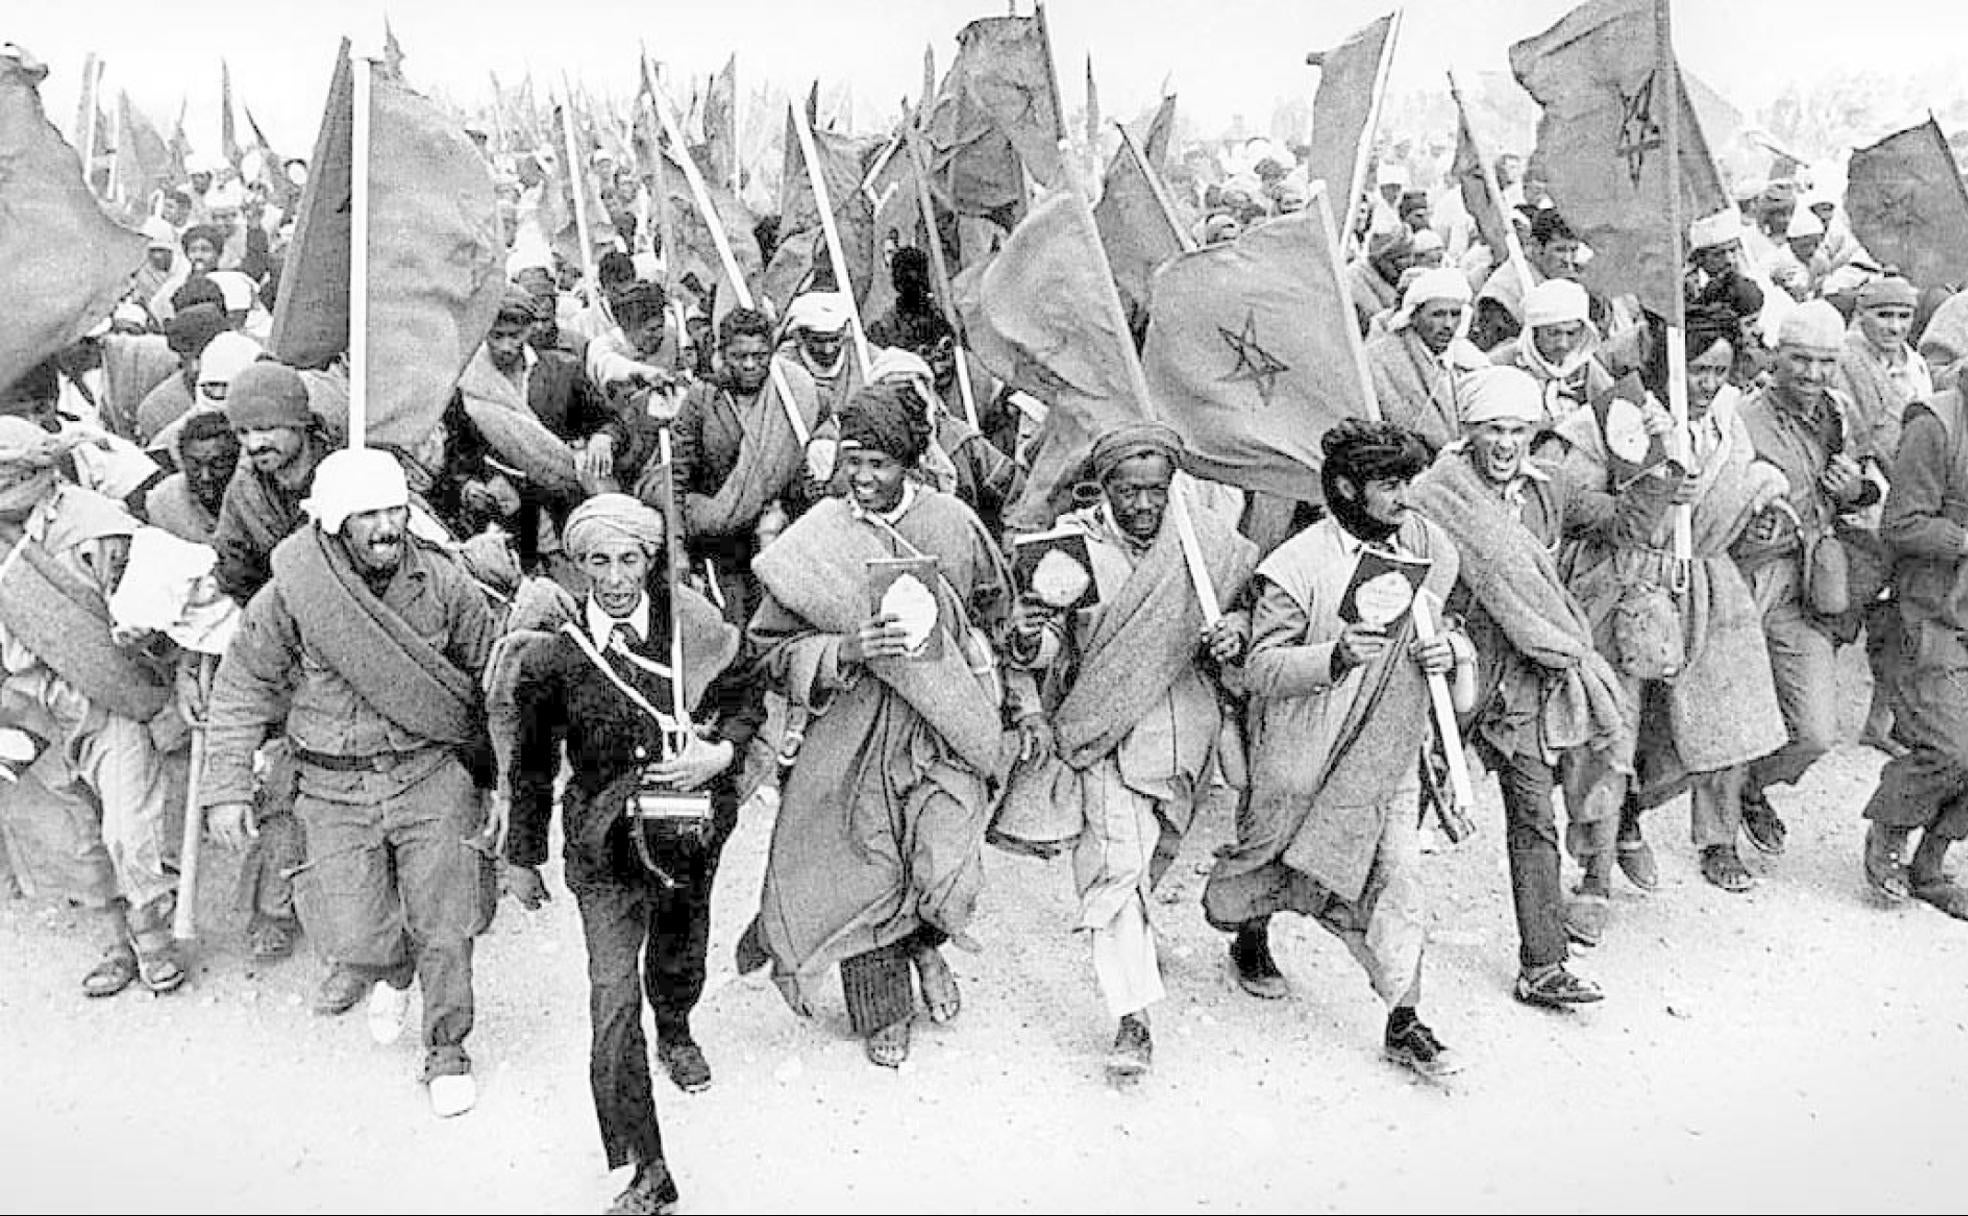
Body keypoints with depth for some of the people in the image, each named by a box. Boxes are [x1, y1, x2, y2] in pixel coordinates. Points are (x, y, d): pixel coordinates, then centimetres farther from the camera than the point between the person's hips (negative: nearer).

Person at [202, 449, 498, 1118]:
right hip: (335, 787, 0)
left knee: (444, 926, -1)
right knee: (354, 938, -3)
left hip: (432, 773, 0)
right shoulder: (288, 596, -9)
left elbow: (488, 678, 7)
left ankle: (447, 1050, 23)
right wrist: (227, 787, -2)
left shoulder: (444, 584, -6)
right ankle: (392, 974, 35)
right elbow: (242, 692, 1)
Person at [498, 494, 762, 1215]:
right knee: (614, 1000, -11)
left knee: (680, 955, 25)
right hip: (606, 846, -2)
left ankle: (675, 1033, 61)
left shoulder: (694, 625, -10)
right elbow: (532, 764, 1)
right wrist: (522, 857, 9)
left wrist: (720, 751, -16)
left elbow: (747, 700, 4)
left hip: (693, 827, 2)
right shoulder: (553, 658, -11)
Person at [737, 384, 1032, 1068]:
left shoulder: (954, 524, -2)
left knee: (946, 869, -9)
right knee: (868, 869, 6)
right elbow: (772, 651, -5)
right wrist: (844, 651, -21)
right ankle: (882, 1010, 33)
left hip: (946, 726, 1)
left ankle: (926, 944, 30)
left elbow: (999, 613, 15)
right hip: (854, 734, 0)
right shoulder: (813, 543, -7)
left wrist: (1012, 688, 20)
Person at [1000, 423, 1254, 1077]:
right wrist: (1028, 638, -32)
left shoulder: (1207, 541, -2)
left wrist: (1233, 632, -12)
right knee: (1116, 863, -15)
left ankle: (1136, 941, 51)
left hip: (1183, 731, 3)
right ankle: (1133, 1021, -8)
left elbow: (1248, 606, 11)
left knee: (1150, 861, 20)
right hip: (1104, 729, -3)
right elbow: (1053, 645, -8)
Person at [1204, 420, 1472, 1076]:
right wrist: (1335, 656, -34)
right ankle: (1250, 938, 48)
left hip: (1391, 750, 4)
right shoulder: (1297, 566, -17)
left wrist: (1450, 651, -7)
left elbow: (1451, 626, 17)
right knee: (1274, 857, 16)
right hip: (1307, 751, -3)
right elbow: (1261, 668, -18)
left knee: (1397, 878, -1)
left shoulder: (1428, 547, 1)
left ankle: (1404, 1023, 10)